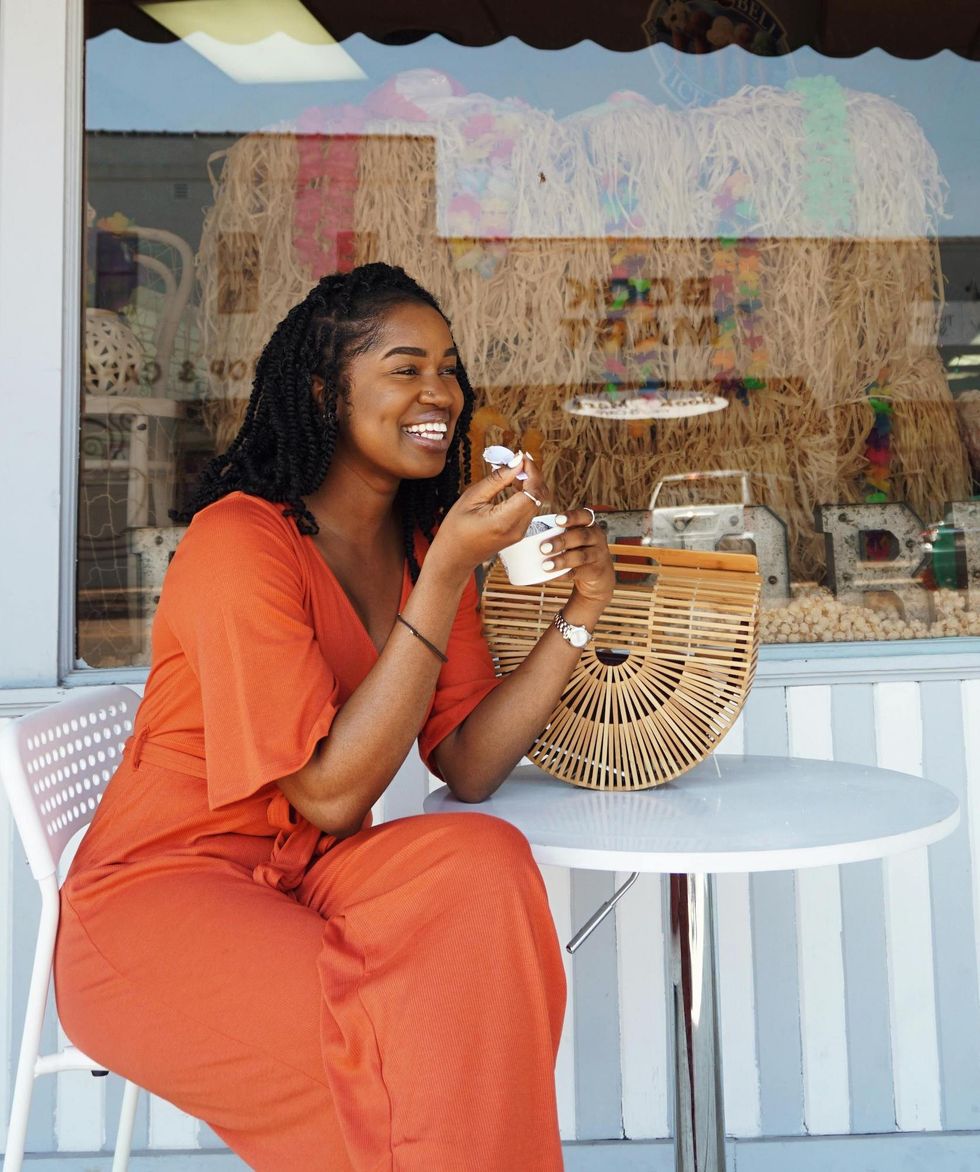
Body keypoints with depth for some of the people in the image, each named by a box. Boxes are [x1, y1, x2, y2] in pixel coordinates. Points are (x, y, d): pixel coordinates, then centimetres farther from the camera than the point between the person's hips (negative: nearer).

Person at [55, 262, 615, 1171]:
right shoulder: (240, 541, -18)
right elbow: (331, 796, -23)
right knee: (398, 1042, -29)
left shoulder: (424, 541, 4)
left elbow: (466, 767, -2)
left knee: (485, 863, -23)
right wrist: (448, 573, -27)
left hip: (300, 883, 6)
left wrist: (577, 615, -13)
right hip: (160, 892, -6)